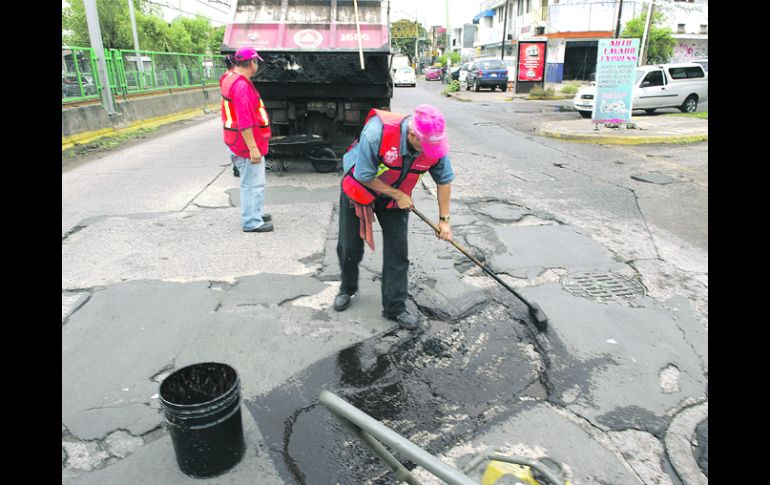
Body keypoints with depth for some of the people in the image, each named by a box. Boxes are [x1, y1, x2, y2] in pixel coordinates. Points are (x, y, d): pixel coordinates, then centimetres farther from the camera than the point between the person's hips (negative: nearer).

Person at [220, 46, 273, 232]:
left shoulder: (230, 79, 10)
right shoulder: (242, 85, -22)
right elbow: (245, 121, -26)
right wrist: (253, 147, -25)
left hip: (239, 141, 10)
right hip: (248, 143, -10)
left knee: (254, 182, 22)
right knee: (252, 184, -2)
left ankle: (254, 214, 34)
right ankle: (251, 222, 5)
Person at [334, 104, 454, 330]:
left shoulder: (435, 143, -23)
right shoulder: (377, 131, -37)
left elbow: (444, 180, -7)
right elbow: (364, 176, -28)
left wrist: (444, 219, -6)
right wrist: (397, 195, -21)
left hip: (397, 199, 3)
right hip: (358, 191, -2)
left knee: (397, 252, -1)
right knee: (349, 248, 9)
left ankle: (395, 307, 14)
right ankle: (347, 289, 37)